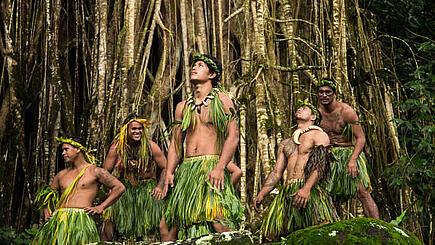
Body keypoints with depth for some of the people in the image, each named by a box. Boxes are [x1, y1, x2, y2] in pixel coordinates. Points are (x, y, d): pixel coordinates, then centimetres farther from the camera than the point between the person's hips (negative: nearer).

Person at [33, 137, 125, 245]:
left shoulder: (94, 171, 6)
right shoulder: (61, 175, 21)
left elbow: (119, 187, 3)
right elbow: (47, 195, 34)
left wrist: (100, 207, -1)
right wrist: (47, 214, 16)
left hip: (80, 219, -4)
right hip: (58, 220, 4)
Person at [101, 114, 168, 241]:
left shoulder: (151, 146, -3)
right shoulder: (116, 147, -2)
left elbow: (165, 168, 4)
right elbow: (106, 171, 6)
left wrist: (160, 186, -9)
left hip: (147, 187, -1)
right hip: (123, 187, 1)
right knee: (110, 213, -15)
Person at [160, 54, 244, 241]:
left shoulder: (222, 100, 6)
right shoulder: (182, 107, 20)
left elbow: (233, 136, -5)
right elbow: (175, 143, 19)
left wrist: (220, 167, -18)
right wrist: (169, 172, 4)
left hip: (212, 168, -5)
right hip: (187, 170, 5)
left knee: (219, 222, -23)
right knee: (165, 226, 0)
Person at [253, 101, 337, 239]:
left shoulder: (319, 135, 11)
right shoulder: (285, 144, 29)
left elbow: (320, 165, -5)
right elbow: (276, 173, 22)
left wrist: (306, 188, -22)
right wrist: (261, 195, 6)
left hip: (310, 190, -5)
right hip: (287, 191, 5)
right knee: (274, 234, -8)